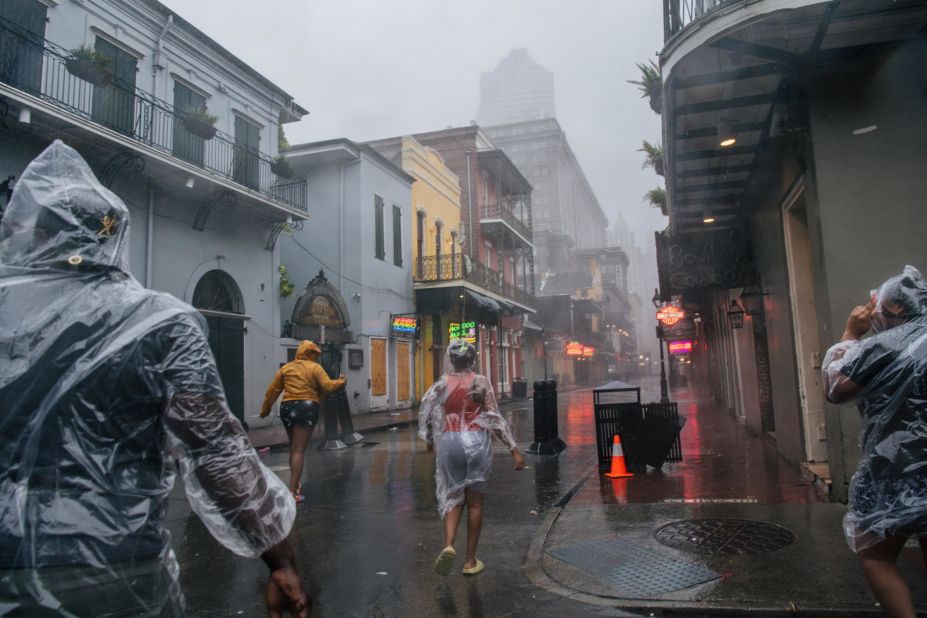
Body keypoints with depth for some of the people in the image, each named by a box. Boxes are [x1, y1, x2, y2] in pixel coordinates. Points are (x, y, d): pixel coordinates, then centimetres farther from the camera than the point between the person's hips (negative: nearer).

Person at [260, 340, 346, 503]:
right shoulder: (315, 367, -1)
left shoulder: (285, 368, 12)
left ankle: (296, 484, 29)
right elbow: (328, 386, -10)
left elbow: (272, 390, 12)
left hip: (287, 408, 5)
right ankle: (293, 491, -10)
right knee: (299, 450, -5)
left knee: (293, 448, 21)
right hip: (307, 408, -5)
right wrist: (341, 381, 9)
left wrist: (265, 408, 21)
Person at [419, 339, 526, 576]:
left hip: (449, 442, 1)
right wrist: (514, 449, -3)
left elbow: (426, 416, 4)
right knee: (475, 502, 11)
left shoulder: (441, 385, 0)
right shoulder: (481, 382, -4)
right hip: (476, 441, -1)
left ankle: (449, 545, -11)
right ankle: (470, 560, 16)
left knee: (453, 498, 13)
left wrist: (431, 441, 23)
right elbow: (495, 418, -6)